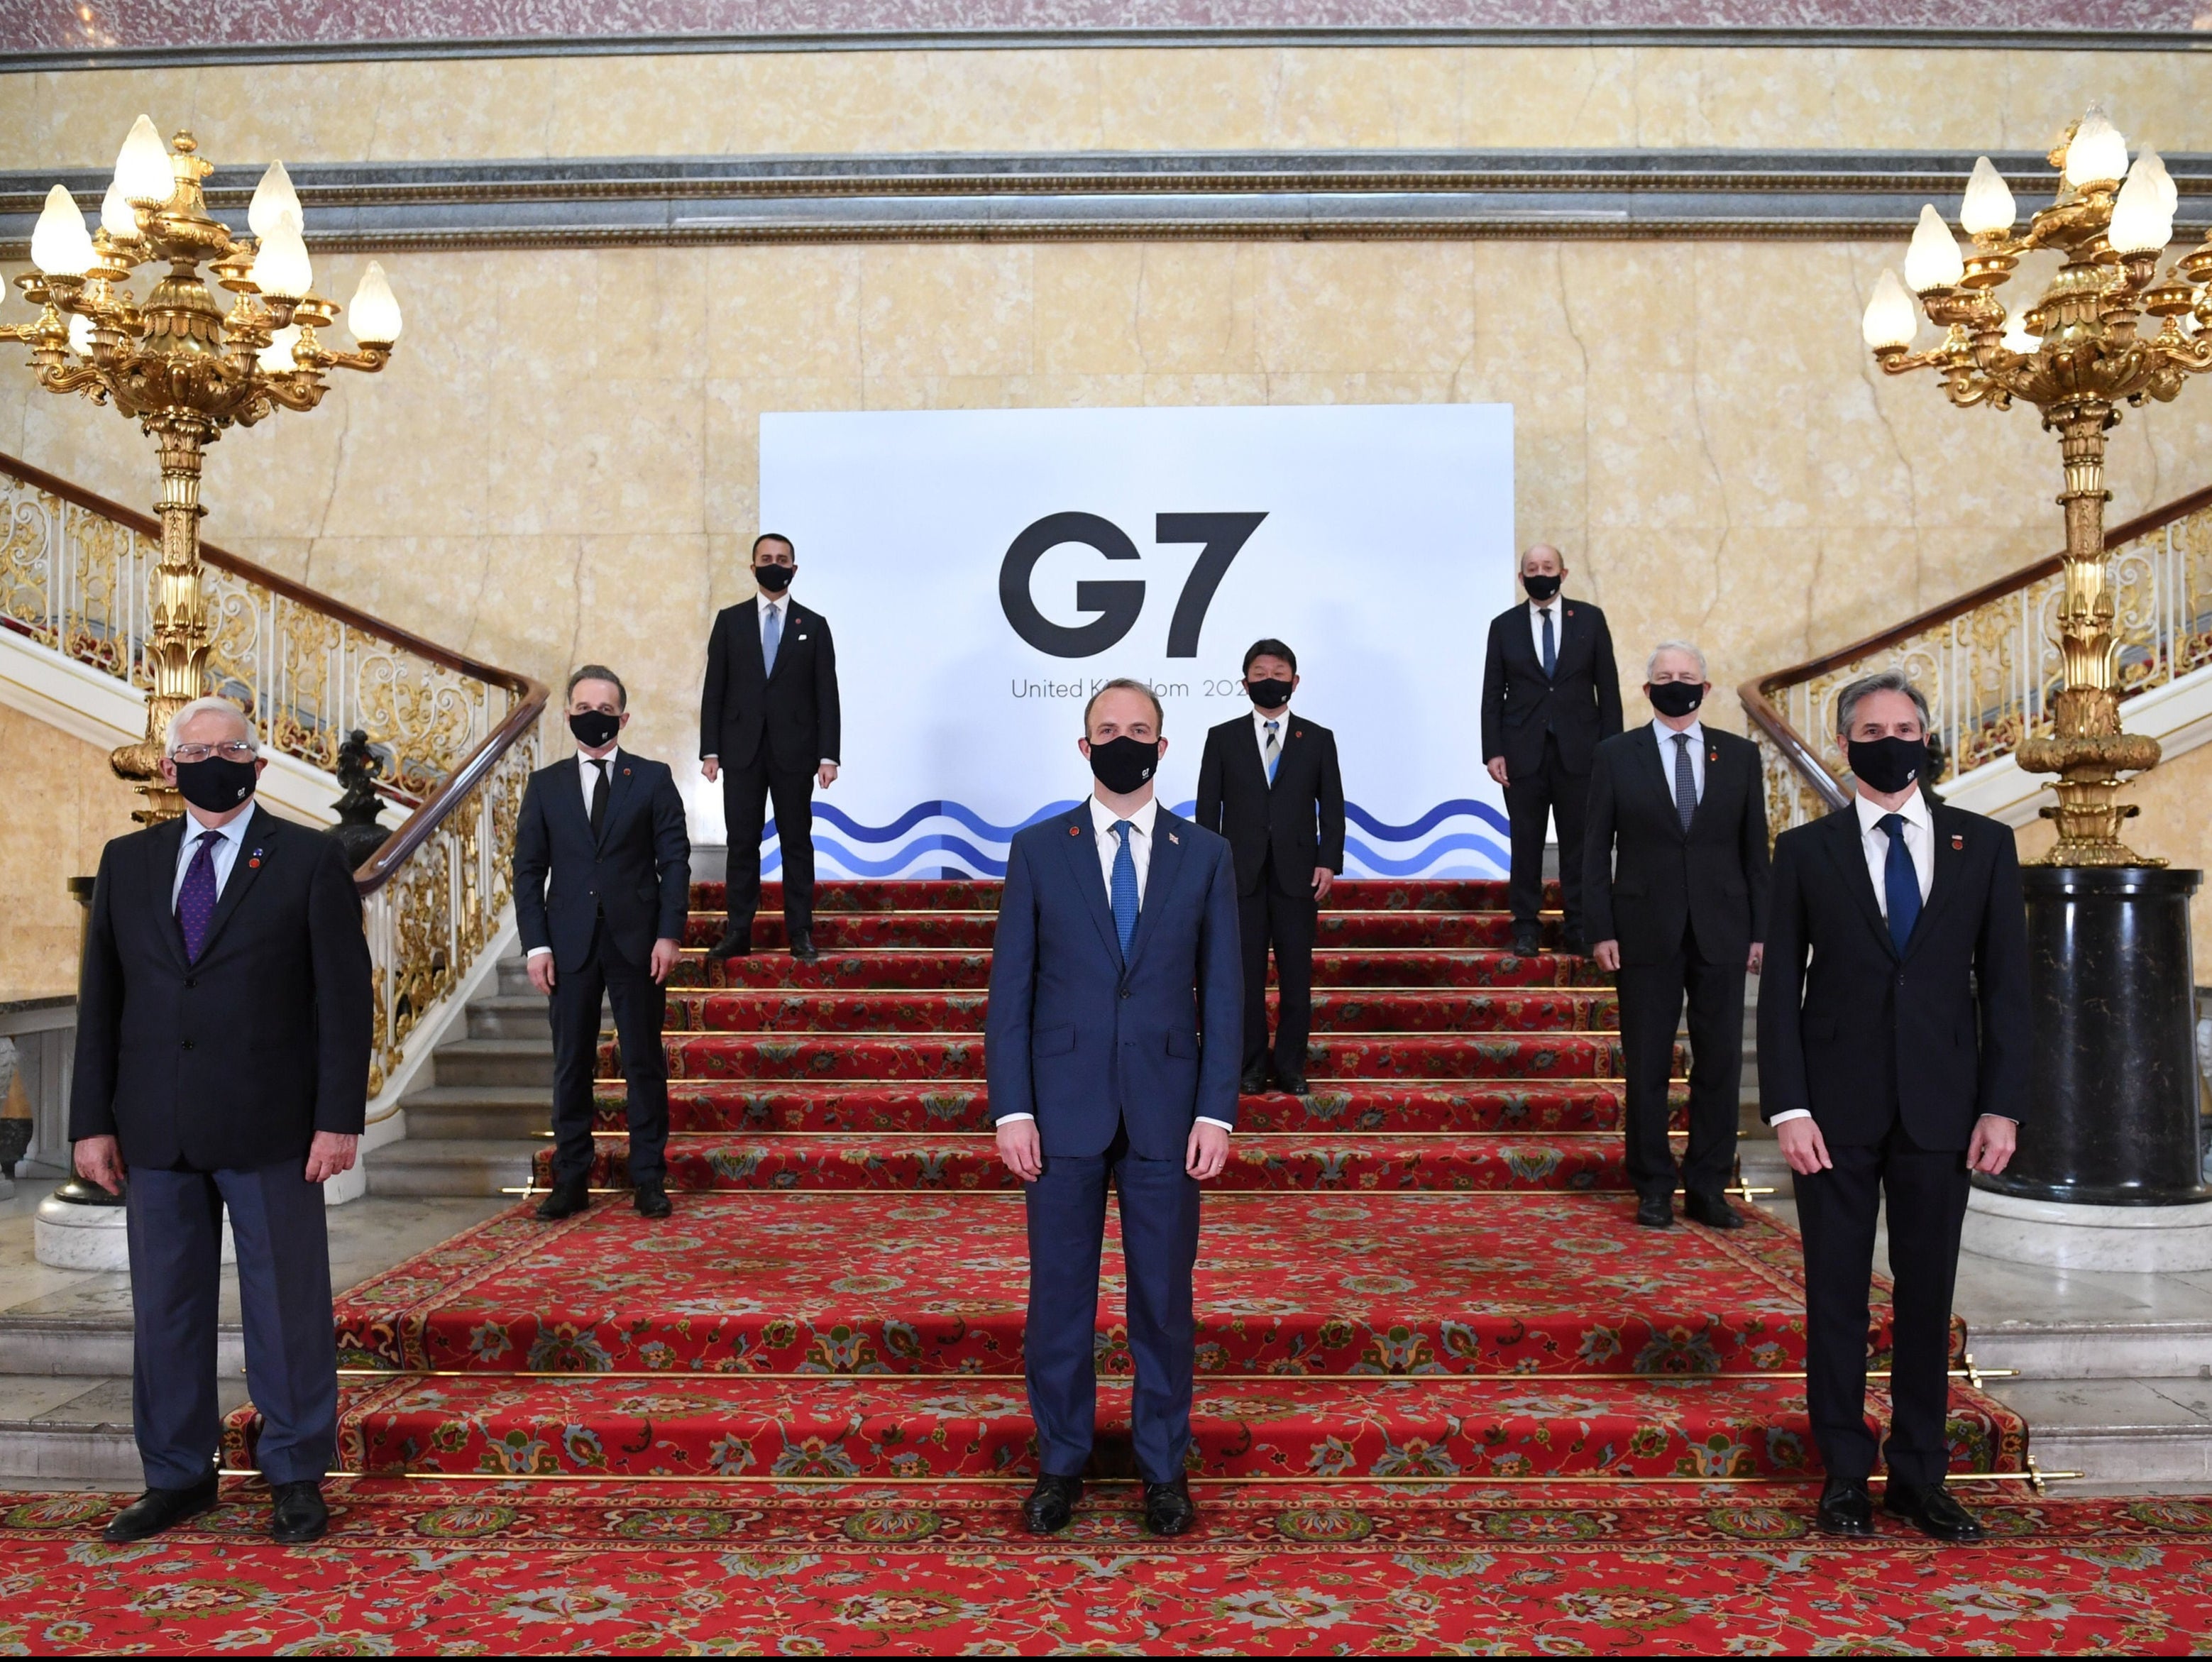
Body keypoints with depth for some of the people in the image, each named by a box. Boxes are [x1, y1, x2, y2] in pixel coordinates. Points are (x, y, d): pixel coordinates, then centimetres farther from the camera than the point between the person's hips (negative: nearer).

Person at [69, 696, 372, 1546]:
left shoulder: (311, 861, -1)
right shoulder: (128, 862, 10)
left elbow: (345, 998, -4)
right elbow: (100, 998, 10)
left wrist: (339, 1118, -10)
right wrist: (93, 1121, 4)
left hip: (271, 1127, -4)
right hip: (155, 1129, 4)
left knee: (287, 1304, 5)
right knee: (165, 1307, 11)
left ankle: (296, 1474, 18)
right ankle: (177, 1475, 26)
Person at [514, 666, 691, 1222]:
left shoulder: (653, 779, 3)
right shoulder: (546, 785, 8)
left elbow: (674, 859, 0)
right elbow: (528, 869, 6)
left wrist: (669, 933, -9)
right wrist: (536, 944, -3)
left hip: (637, 941, -1)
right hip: (570, 944, 2)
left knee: (644, 1063, 4)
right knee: (571, 1066, 7)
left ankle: (649, 1178, 13)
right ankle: (571, 1179, 16)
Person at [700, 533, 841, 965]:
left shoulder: (813, 625, 6)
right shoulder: (730, 621, 8)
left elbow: (826, 695, 2)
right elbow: (714, 689, 6)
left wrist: (828, 755, -5)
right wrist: (709, 750, -2)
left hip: (794, 750, -1)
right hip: (741, 749, 1)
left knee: (797, 842, 3)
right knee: (742, 843, 3)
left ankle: (800, 933, 8)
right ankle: (738, 932, 9)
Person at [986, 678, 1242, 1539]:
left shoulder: (1205, 855, 4)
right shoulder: (1038, 850, 2)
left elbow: (1222, 992, 2)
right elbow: (1011, 987, 0)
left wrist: (1217, 1112, -5)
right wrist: (1012, 1109, -6)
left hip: (1166, 1111, 0)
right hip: (1063, 1108, 0)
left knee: (1164, 1298, 9)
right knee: (1059, 1296, 8)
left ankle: (1164, 1467, 25)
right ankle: (1060, 1462, 25)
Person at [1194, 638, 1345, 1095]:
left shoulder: (1318, 740, 8)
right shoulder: (1223, 738, 7)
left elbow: (1332, 808, 7)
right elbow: (1208, 807, 6)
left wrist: (1328, 862, -3)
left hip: (1297, 873, 0)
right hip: (1241, 874, 0)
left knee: (1296, 974, 2)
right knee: (1246, 974, 3)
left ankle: (1290, 1067, 11)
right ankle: (1252, 1066, 12)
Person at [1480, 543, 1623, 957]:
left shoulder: (1590, 619, 5)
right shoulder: (1504, 626, 6)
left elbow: (1607, 687, 5)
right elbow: (1492, 695, 5)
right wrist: (1492, 752, -4)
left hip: (1578, 750, 0)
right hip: (1523, 751, 0)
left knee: (1578, 841, 3)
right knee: (1526, 841, 3)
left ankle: (1579, 926, 11)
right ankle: (1526, 926, 10)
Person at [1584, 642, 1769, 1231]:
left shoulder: (1740, 756, 7)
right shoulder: (1616, 755, 2)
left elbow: (1754, 849, 7)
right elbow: (1597, 848, 1)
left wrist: (1760, 931, 2)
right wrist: (1601, 930, -5)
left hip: (1721, 934, 2)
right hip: (1646, 933, -1)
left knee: (1720, 1064, 4)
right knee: (1647, 1066, 4)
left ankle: (1708, 1188, 15)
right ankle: (1654, 1188, 15)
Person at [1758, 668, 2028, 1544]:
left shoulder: (1984, 845, 6)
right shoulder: (1805, 850, 3)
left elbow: (2005, 981, 5)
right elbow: (1780, 986, 0)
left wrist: (2002, 1105, -3)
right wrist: (1788, 1108, -8)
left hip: (1939, 1110, 1)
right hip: (1837, 1109, -1)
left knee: (1928, 1296, 8)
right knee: (1836, 1296, 6)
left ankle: (1919, 1477, 20)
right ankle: (1845, 1475, 18)